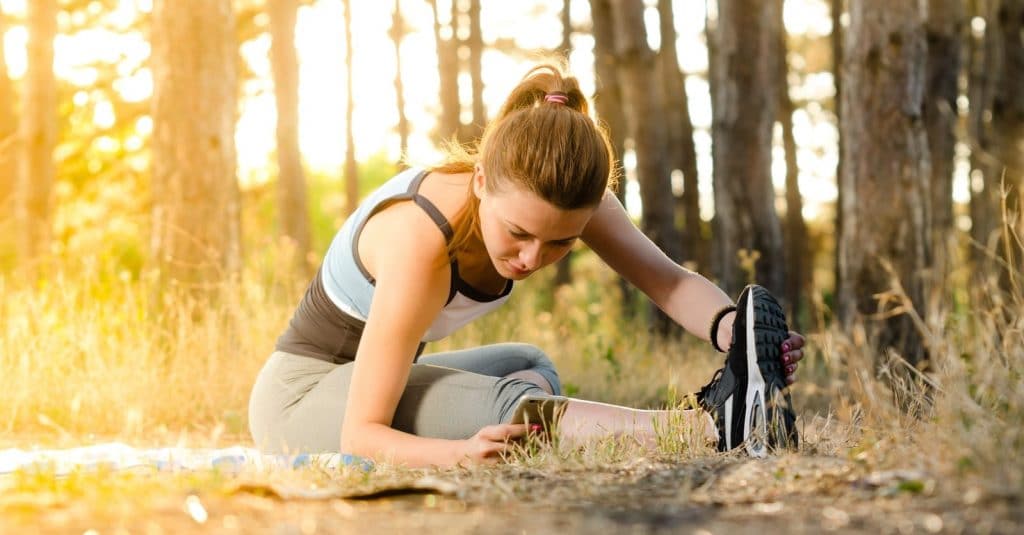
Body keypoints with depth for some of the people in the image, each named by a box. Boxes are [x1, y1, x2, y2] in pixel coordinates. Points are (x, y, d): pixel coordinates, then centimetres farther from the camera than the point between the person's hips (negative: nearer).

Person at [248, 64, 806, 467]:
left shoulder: (557, 195, -17)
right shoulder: (420, 240, -35)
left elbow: (668, 279, -24)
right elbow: (362, 434, -36)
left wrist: (726, 326, -47)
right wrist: (464, 451, -55)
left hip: (367, 374, 9)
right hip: (299, 395, -9)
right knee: (501, 405, -31)